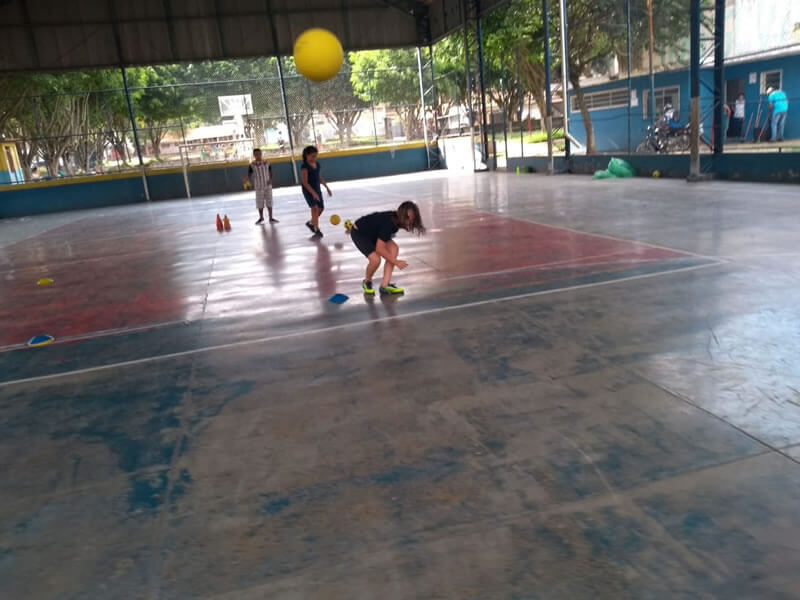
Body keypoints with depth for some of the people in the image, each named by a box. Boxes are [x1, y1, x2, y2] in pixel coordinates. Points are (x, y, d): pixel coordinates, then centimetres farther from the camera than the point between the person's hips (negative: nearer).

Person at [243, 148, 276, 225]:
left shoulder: (267, 163, -1)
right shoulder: (252, 165, -6)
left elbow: (270, 172, 7)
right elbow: (249, 175, -4)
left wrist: (270, 180, -11)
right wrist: (250, 182, -25)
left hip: (268, 186, 1)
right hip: (259, 187, -1)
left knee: (269, 201, 3)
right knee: (260, 203, 7)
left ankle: (271, 218, 12)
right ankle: (261, 217, 25)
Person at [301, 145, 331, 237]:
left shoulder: (317, 165, 6)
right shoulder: (305, 167, -16)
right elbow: (305, 182, -21)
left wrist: (327, 188, 14)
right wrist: (313, 193, -28)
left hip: (317, 189, 7)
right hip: (308, 191, -7)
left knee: (321, 208, 9)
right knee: (315, 208, -14)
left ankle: (311, 223, 31)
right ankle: (316, 229, -7)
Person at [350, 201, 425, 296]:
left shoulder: (396, 219, -13)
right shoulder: (388, 223, -36)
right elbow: (380, 249, -33)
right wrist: (396, 262, -26)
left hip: (373, 232, 9)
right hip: (358, 233, -9)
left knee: (394, 249, -12)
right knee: (375, 259, -27)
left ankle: (385, 285, -11)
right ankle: (367, 282, 5)